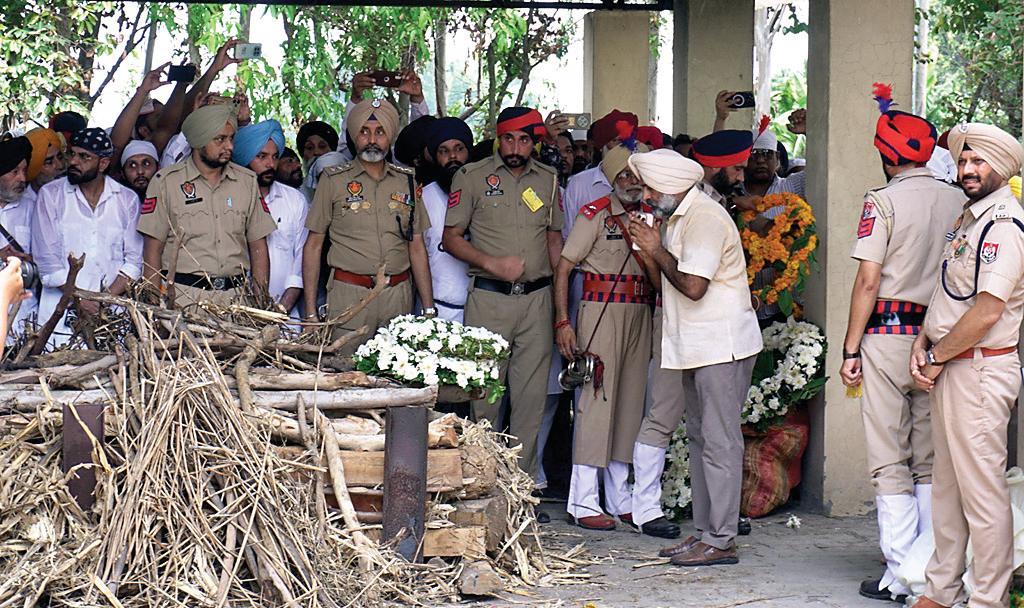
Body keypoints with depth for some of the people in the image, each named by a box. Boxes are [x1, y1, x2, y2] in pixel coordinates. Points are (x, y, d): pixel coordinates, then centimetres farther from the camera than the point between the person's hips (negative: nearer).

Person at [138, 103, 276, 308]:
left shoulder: (247, 181, 14)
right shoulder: (166, 182, 4)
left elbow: (258, 247, 14)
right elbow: (153, 249, 2)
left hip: (235, 298, 3)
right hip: (183, 297, -3)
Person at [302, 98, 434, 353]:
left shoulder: (406, 182, 12)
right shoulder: (333, 180, 4)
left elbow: (417, 248, 14)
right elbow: (313, 245, 4)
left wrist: (429, 310, 8)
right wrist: (310, 313, -3)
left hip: (398, 294, 3)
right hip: (349, 295, -2)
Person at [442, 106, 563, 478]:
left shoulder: (548, 180, 12)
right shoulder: (472, 178, 1)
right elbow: (451, 238, 1)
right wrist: (493, 264, -14)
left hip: (537, 297, 3)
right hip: (489, 298, -3)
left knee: (532, 394, 3)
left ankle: (524, 478, 10)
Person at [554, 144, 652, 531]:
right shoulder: (595, 214, -3)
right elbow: (563, 268, -7)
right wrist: (562, 322, -13)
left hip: (641, 315, 6)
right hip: (601, 310, -6)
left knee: (630, 401, 9)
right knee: (597, 399, -8)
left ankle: (619, 498, 17)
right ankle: (584, 502, -4)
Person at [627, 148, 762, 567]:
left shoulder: (704, 218, -16)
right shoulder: (681, 217, 16)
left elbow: (693, 285, -24)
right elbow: (677, 283, 15)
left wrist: (657, 251, -12)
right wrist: (648, 247, 5)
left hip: (721, 345, -11)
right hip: (699, 346, 11)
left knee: (719, 441, -9)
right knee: (700, 438, 13)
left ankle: (721, 540, -7)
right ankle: (705, 530, 19)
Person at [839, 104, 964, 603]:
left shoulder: (883, 201, -7)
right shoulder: (959, 201, 7)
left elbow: (868, 281, -11)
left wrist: (851, 349, -5)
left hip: (889, 334, -4)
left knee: (890, 461, 0)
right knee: (932, 460, 11)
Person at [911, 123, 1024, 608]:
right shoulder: (968, 219, 16)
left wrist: (937, 358, -12)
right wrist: (923, 344, 5)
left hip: (980, 369, -10)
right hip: (949, 369, 10)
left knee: (982, 492, -4)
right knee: (946, 486, 16)